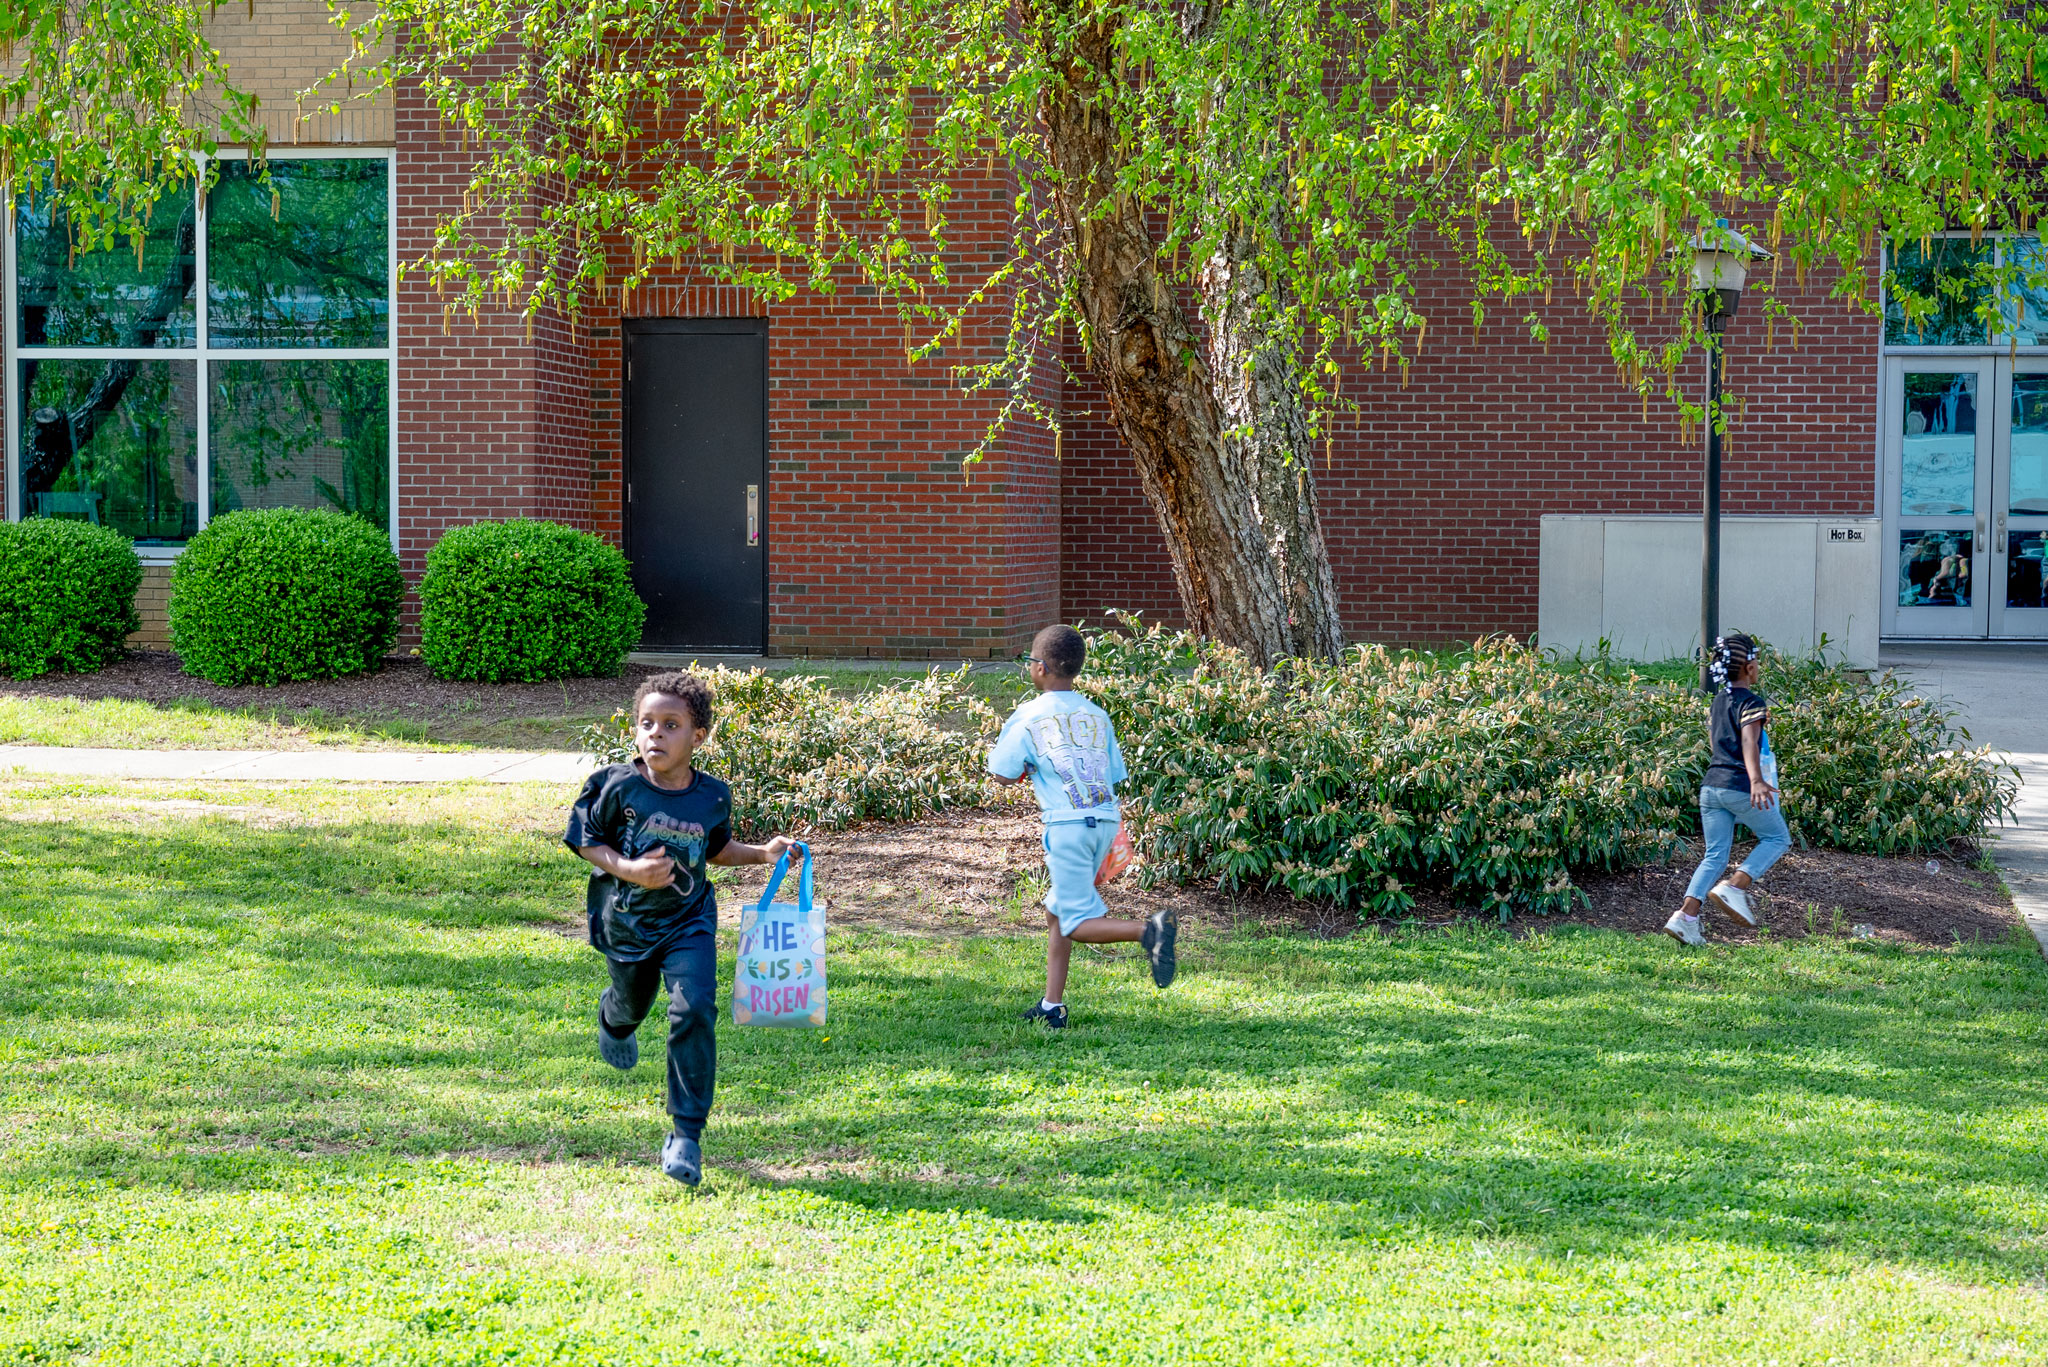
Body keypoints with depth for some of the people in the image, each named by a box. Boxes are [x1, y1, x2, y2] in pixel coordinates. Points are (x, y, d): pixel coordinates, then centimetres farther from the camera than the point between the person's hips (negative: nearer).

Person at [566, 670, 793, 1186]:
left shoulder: (713, 796, -9)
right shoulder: (617, 786, -18)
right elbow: (586, 840, -8)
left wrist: (762, 853, -4)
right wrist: (628, 869, -24)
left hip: (689, 922, 0)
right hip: (627, 924, 0)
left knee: (694, 1010, -19)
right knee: (632, 1003, 24)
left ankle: (686, 1135, -12)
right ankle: (614, 1018, 68)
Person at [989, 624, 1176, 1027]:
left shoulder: (1028, 716, 2)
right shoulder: (1097, 715, 16)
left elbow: (1002, 772, 4)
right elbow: (1114, 777, 16)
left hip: (1068, 824, -6)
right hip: (1107, 819, 6)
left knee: (1079, 925, -4)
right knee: (1056, 912, 18)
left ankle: (1149, 930, -29)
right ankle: (1052, 1006, 16)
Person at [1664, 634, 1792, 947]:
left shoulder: (1718, 701, 16)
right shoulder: (1751, 702, -9)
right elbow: (1748, 742, -25)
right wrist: (1756, 780, -39)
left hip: (1711, 786, 7)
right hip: (1739, 786, -7)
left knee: (1715, 856, 9)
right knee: (1777, 838, 10)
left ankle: (1686, 916, -7)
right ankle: (1735, 887, -8)